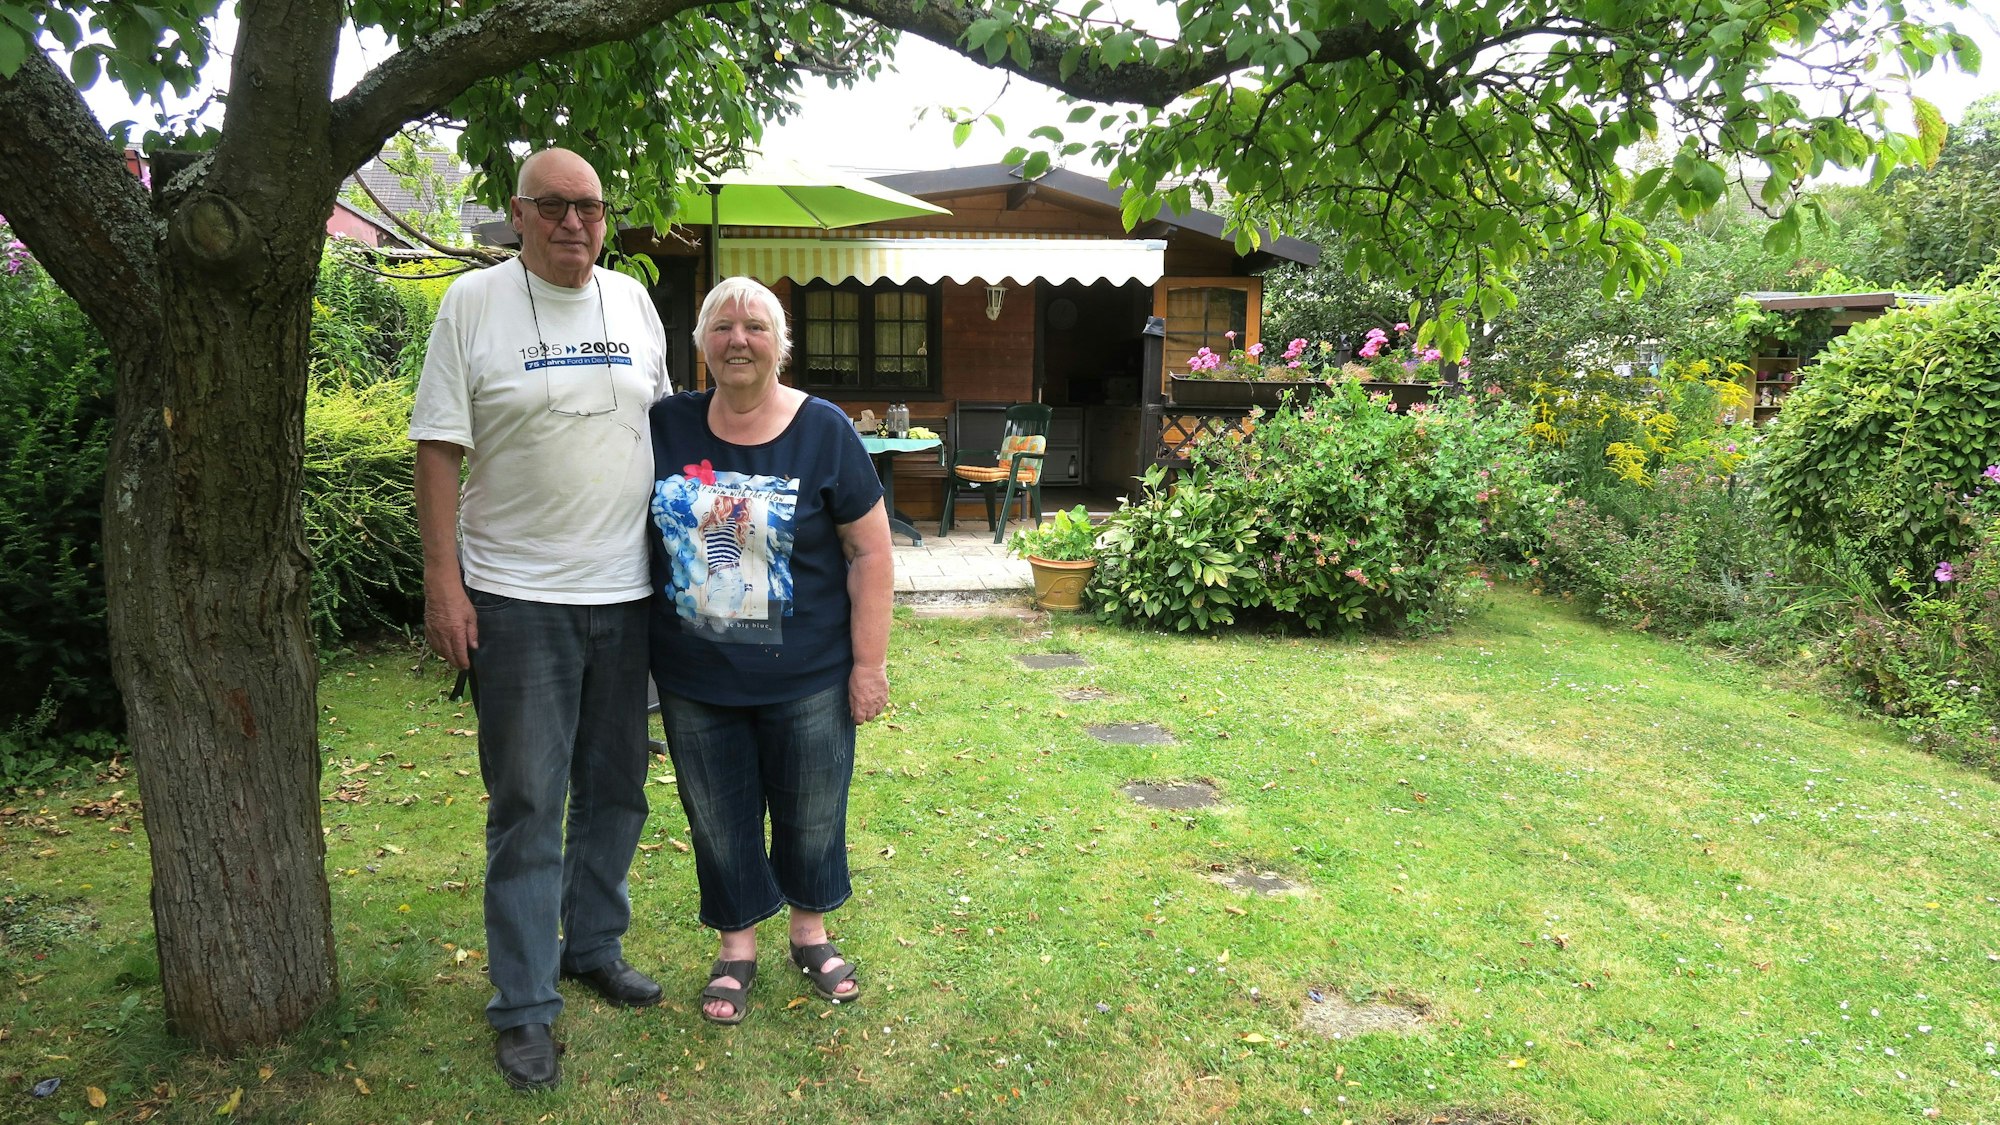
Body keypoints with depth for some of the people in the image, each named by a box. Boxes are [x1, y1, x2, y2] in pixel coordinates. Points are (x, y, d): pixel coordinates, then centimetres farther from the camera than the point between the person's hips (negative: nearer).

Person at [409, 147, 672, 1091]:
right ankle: (525, 1006, 16)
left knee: (616, 789, 14)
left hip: (627, 591, 4)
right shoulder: (474, 303, -4)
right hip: (518, 599, -4)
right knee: (528, 805, 3)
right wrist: (442, 580, -11)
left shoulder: (632, 301, 8)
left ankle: (593, 945, 34)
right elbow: (439, 449, -6)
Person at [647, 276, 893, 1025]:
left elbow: (871, 552, -7)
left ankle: (811, 932, 37)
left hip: (807, 679, -2)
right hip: (695, 681, 2)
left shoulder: (824, 431, -8)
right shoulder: (667, 427, 0)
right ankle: (737, 947, 34)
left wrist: (870, 661, -9)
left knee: (812, 815, 13)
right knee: (719, 820, 14)